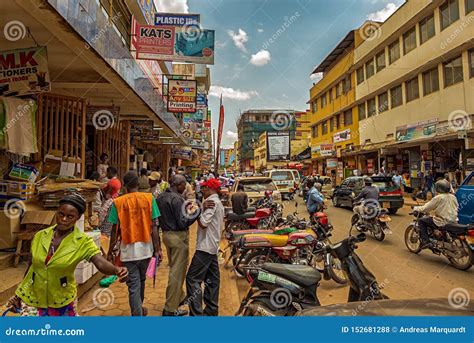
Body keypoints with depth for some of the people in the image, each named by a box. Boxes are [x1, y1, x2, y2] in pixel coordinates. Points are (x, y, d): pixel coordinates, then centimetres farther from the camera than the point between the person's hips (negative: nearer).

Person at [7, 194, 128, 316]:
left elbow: (101, 263, -32)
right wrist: (19, 294, 14)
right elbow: (31, 264, 5)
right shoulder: (40, 236, -8)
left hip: (62, 301, -2)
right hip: (31, 298, 2)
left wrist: (117, 270, -53)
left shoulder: (83, 242, -19)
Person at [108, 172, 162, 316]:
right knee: (141, 280, 23)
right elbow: (153, 226, -8)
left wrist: (110, 251, 8)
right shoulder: (149, 198, -7)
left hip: (128, 250, -2)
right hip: (145, 248, 2)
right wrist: (157, 248, -2)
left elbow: (115, 229, -4)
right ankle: (139, 308, 45)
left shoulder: (118, 202, -7)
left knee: (133, 285, 7)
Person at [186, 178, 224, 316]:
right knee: (212, 279, 14)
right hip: (213, 246, 10)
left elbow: (203, 223, -21)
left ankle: (196, 313, -6)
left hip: (205, 247, -10)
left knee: (193, 279, -7)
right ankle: (211, 310, 23)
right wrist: (199, 213, 12)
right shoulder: (219, 202, 17)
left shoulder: (211, 201, -14)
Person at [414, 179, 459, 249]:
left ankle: (426, 242, -4)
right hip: (453, 221, 8)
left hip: (442, 222, -8)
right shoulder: (453, 197, 6)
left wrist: (416, 208, 6)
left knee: (421, 221, 4)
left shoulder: (438, 198, -14)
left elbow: (426, 208, -11)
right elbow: (457, 208, 20)